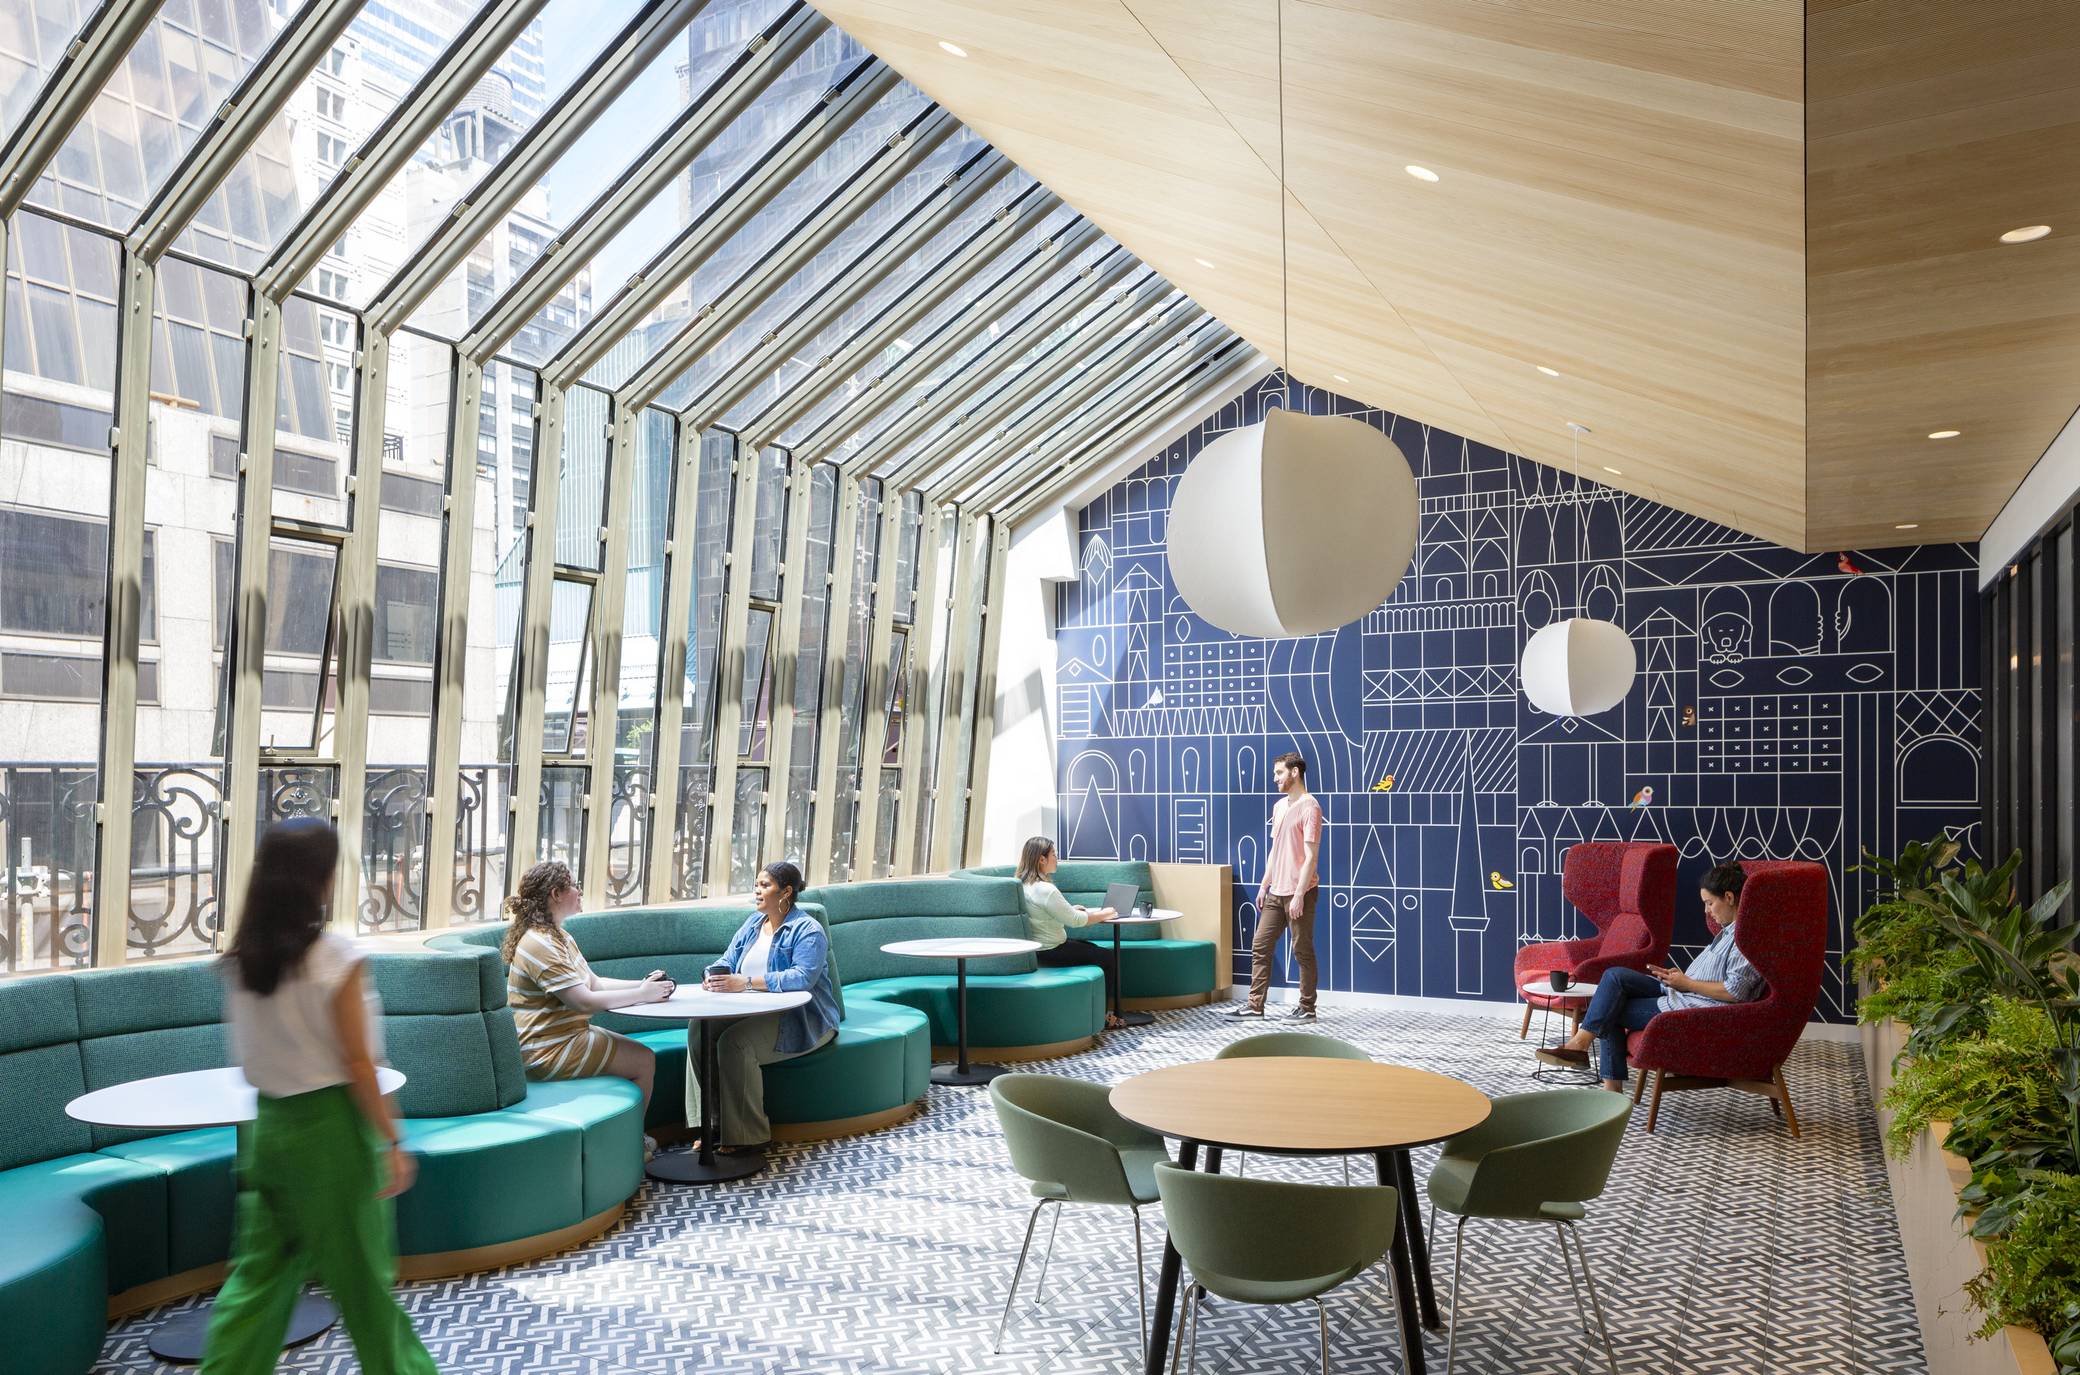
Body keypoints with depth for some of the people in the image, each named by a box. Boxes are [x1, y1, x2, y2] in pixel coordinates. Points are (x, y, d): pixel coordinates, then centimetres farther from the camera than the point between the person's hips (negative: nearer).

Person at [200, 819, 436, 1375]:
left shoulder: (240, 958, -1)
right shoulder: (335, 956, -18)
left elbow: (249, 1050, 6)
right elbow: (357, 1063, -16)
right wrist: (393, 1142, -10)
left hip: (268, 1123, 5)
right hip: (330, 1125, -5)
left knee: (261, 1269, 16)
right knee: (362, 1271, 10)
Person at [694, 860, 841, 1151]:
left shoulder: (807, 930, -10)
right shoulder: (752, 924, 15)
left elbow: (803, 977, -25)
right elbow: (727, 962, 10)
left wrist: (746, 982, -32)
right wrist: (714, 976, -16)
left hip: (800, 1020, -7)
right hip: (754, 1012, 7)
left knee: (734, 1040, -31)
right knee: (699, 1027, -18)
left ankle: (748, 1135, -21)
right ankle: (711, 1123, -13)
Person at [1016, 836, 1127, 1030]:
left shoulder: (1022, 884, 5)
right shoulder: (1045, 889, -25)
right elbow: (1075, 920, -20)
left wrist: (1070, 909, 10)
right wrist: (1106, 914, -6)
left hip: (1036, 947, 10)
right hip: (1050, 952, -10)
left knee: (1094, 948, 22)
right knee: (1110, 957, 0)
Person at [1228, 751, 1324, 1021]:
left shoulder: (1309, 807, -13)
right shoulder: (1279, 806, 14)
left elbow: (1310, 856, -17)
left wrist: (1299, 894, -21)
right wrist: (1264, 885, 16)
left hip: (1298, 893, -8)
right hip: (1276, 893, 8)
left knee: (1303, 951, 1)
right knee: (1260, 947, 8)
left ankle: (1307, 1008, 11)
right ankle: (1255, 1005, 13)